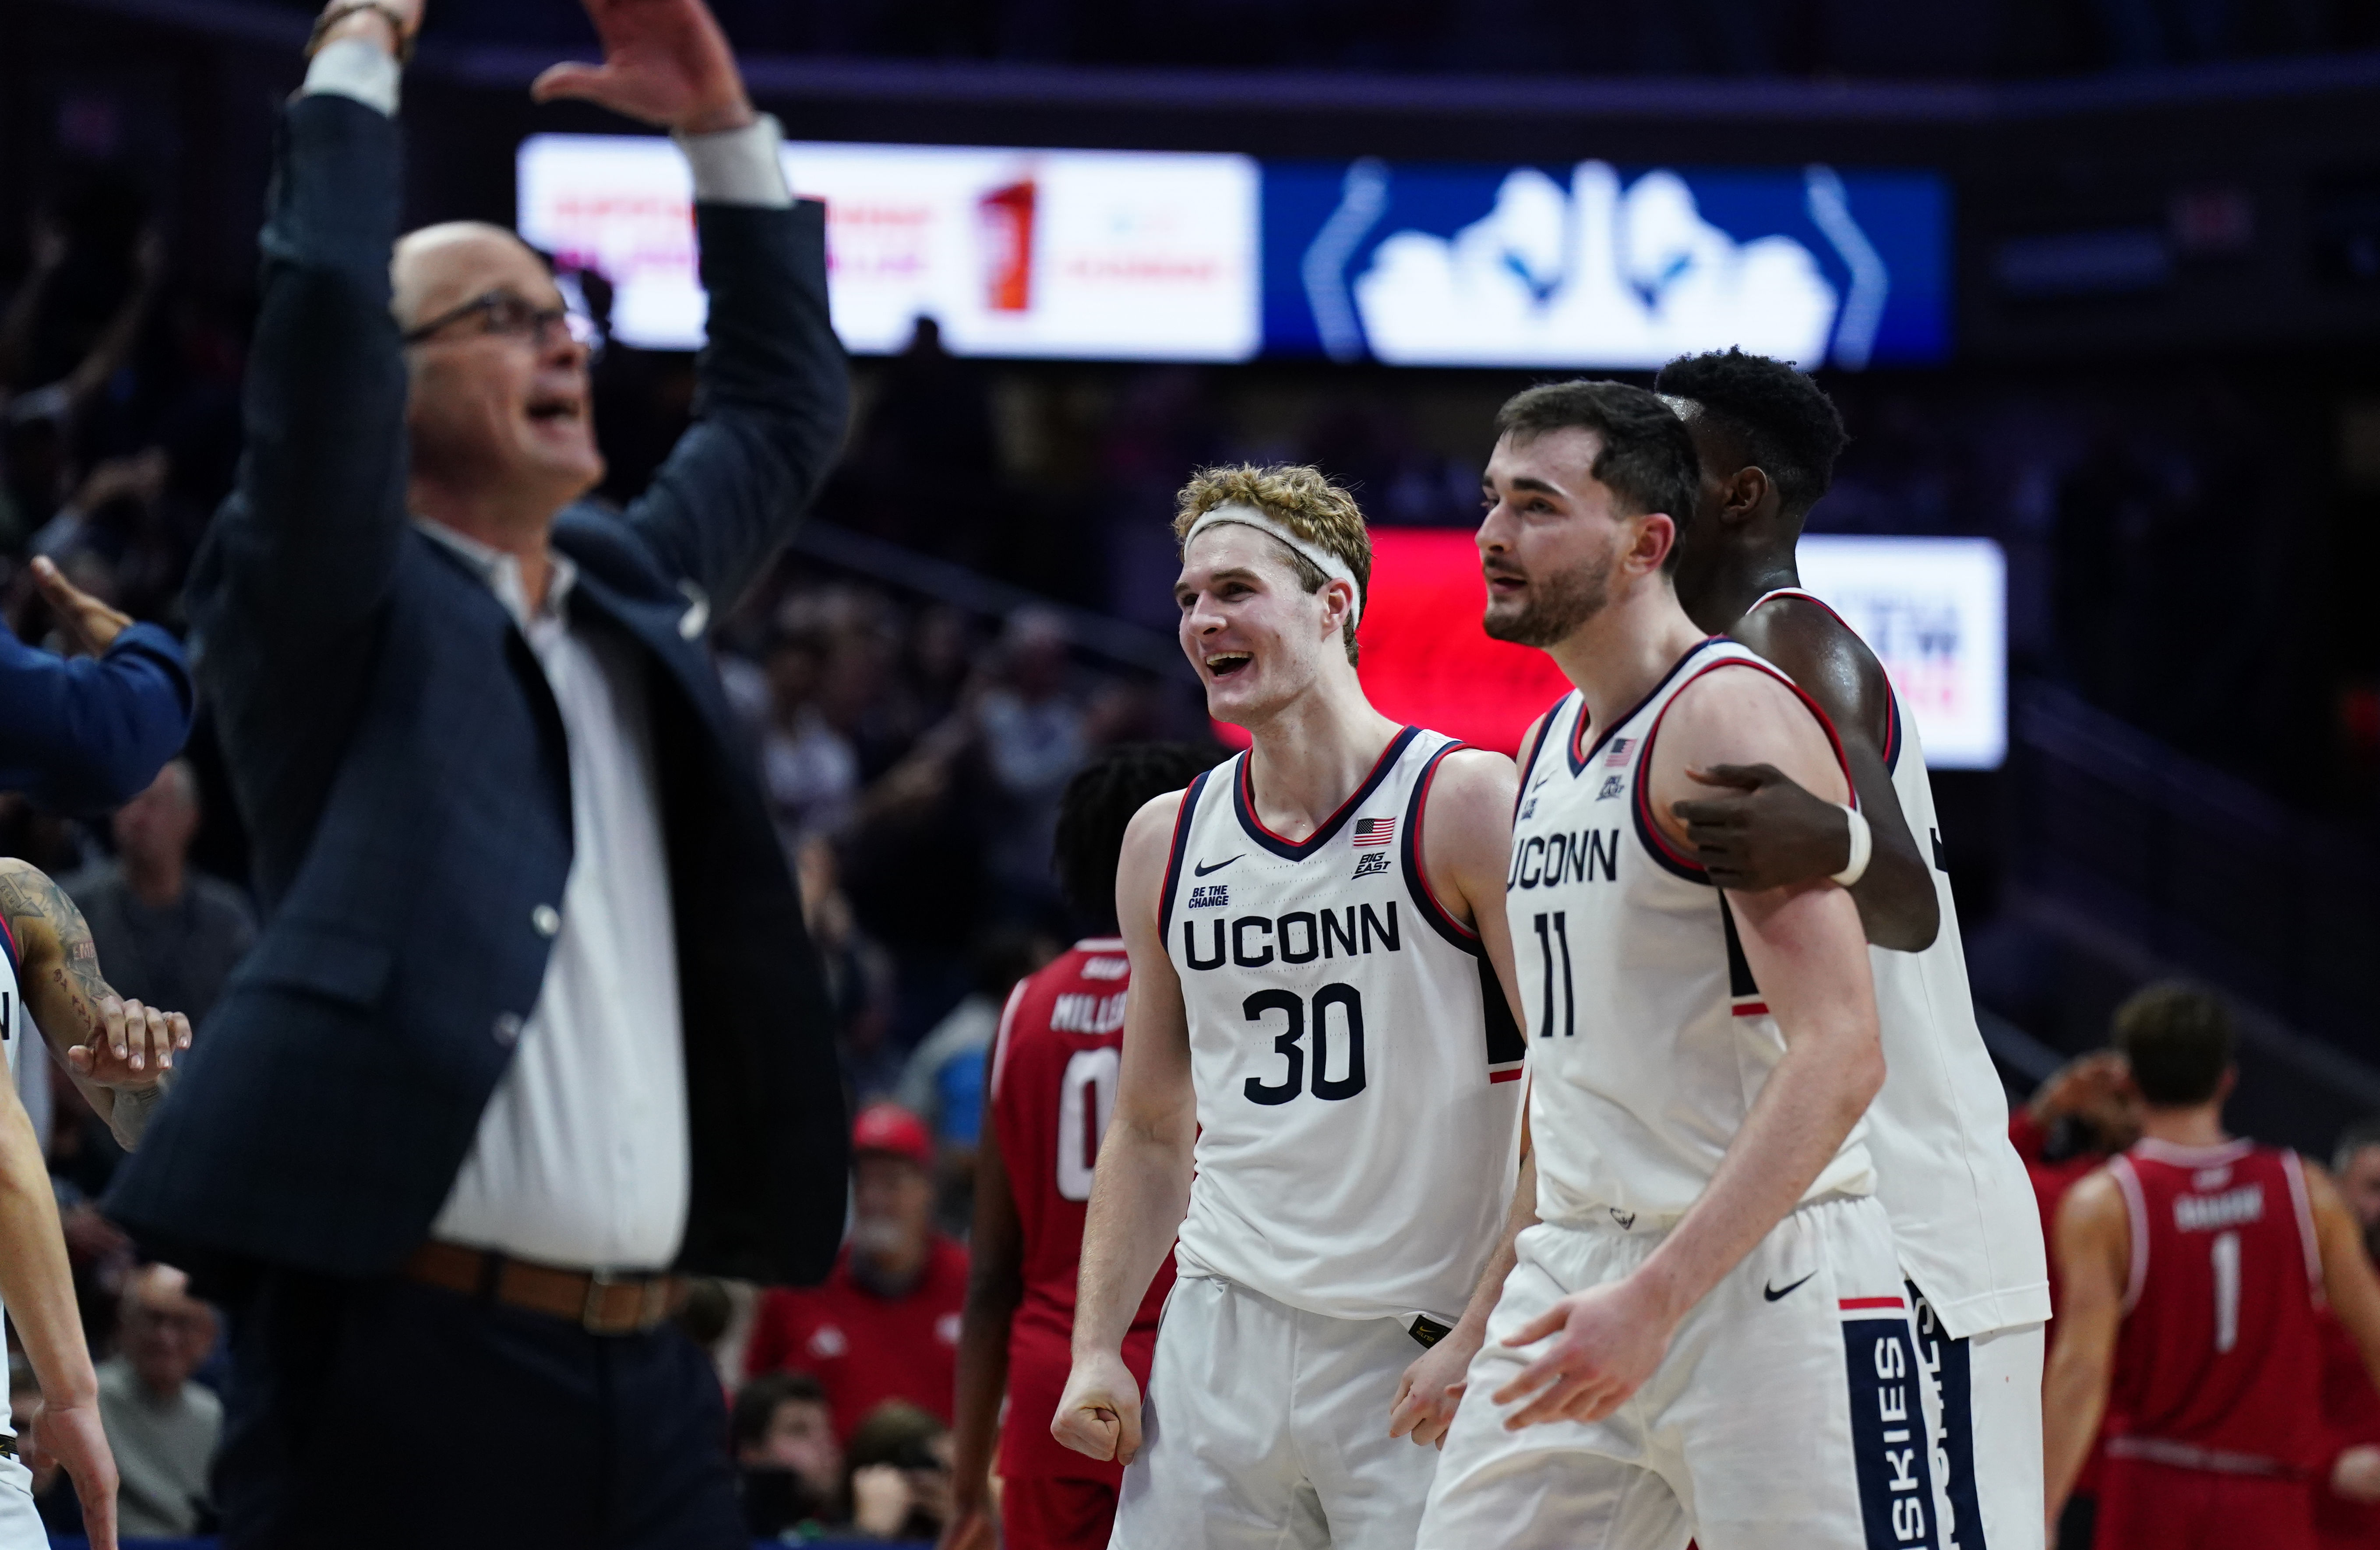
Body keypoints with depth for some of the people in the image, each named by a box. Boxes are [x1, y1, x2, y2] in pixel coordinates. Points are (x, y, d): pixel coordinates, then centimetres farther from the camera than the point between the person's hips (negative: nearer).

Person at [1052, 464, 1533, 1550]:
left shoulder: (1468, 805, -6)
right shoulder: (1167, 843, 11)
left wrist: (1481, 1337, -15)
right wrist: (1096, 1349, 7)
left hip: (1417, 1353, -5)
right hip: (1224, 1331, 5)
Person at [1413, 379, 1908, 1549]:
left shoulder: (1731, 717, -12)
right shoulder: (1548, 749, 16)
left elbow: (1838, 1058, -21)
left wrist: (1656, 1298, -25)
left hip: (1765, 1269, -8)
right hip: (1576, 1274, 8)